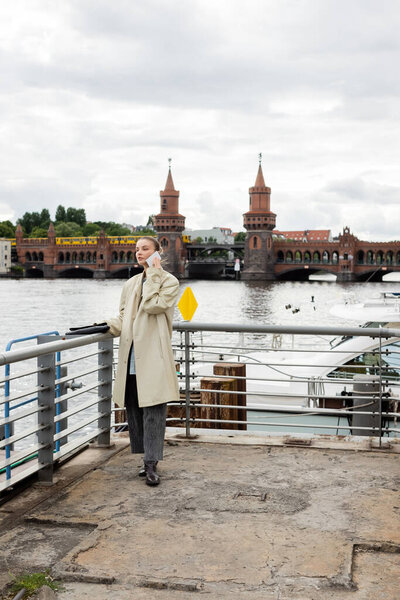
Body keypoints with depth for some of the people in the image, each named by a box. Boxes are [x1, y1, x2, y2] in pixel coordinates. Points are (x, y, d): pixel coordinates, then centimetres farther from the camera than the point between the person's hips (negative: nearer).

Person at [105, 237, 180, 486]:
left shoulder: (169, 281, 2)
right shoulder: (131, 284, 20)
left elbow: (153, 306, -15)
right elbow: (124, 318, 20)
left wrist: (154, 274, -8)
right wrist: (108, 325, -1)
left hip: (153, 357, -6)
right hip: (131, 357, 6)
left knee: (153, 410, -8)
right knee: (134, 409, 8)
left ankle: (151, 464, -6)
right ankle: (148, 459, 20)